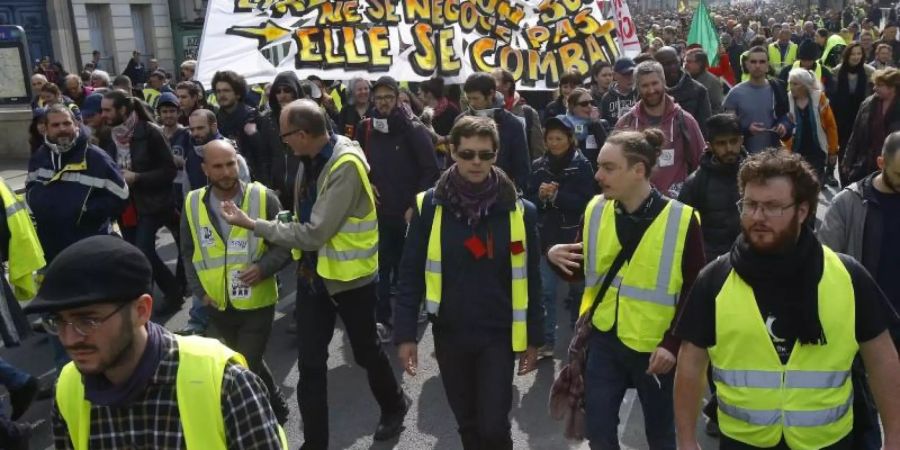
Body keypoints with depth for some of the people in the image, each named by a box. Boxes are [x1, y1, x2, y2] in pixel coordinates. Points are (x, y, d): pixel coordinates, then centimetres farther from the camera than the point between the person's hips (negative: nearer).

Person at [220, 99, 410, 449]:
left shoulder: (346, 166, -26)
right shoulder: (310, 159, 0)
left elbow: (315, 233, -28)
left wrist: (252, 225, -23)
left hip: (349, 274, -6)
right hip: (314, 271, 6)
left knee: (365, 350, 15)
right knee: (310, 363, 7)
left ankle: (394, 406, 44)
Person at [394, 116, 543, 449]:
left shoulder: (518, 210, -6)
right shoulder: (430, 206, -6)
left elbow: (530, 279, 0)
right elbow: (411, 274, -3)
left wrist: (534, 337, 3)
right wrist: (405, 333, -7)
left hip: (499, 335, -1)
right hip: (450, 334, 1)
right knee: (467, 422, 16)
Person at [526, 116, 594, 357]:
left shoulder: (582, 166, -5)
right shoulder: (538, 166, 3)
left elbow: (586, 202, -13)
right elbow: (528, 201, 4)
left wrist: (556, 196, -21)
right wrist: (540, 196, -17)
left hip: (574, 237, -2)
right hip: (546, 236, 2)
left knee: (577, 288, 12)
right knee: (546, 291, 0)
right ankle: (546, 341, 8)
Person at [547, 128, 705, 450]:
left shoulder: (681, 220, -14)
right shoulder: (595, 210, -2)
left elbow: (695, 292, -9)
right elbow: (582, 270, 9)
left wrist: (673, 343, -15)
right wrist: (556, 256, -12)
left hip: (655, 347, -3)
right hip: (603, 340, 3)